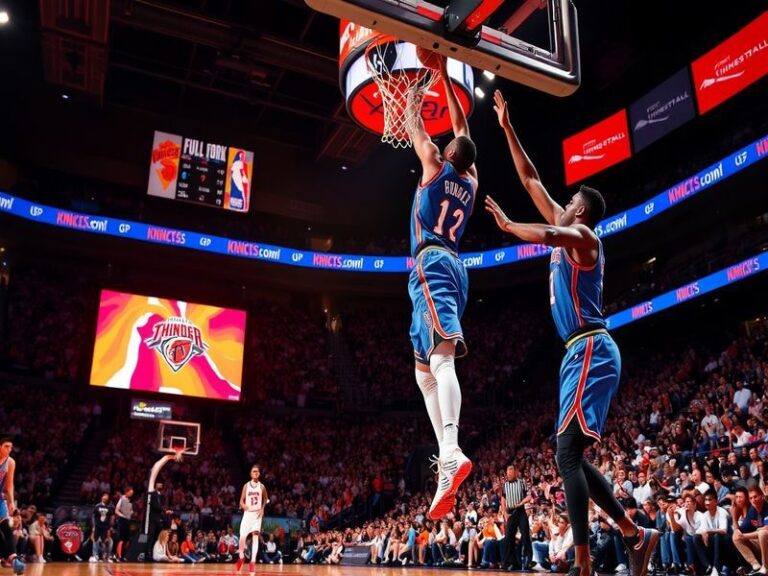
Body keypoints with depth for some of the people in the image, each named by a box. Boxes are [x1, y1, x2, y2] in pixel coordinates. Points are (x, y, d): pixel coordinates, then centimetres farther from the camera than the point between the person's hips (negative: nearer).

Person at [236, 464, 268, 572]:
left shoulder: (261, 486, 2)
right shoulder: (246, 485, 1)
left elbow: (265, 499, 16)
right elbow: (241, 501, 3)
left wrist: (262, 509, 0)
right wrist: (245, 506, -18)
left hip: (257, 514, 0)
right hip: (248, 513, 0)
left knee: (255, 536, -7)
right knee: (242, 537, -6)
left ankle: (253, 561, -5)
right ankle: (241, 557, 19)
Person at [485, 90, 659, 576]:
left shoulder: (581, 234, -5)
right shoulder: (569, 234, 20)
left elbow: (544, 235, -30)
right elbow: (532, 181, 24)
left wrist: (507, 224, -11)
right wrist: (507, 130, 25)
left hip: (590, 352, -10)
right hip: (583, 354, 10)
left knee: (567, 455, -14)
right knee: (572, 457, 11)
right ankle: (636, 535, 18)